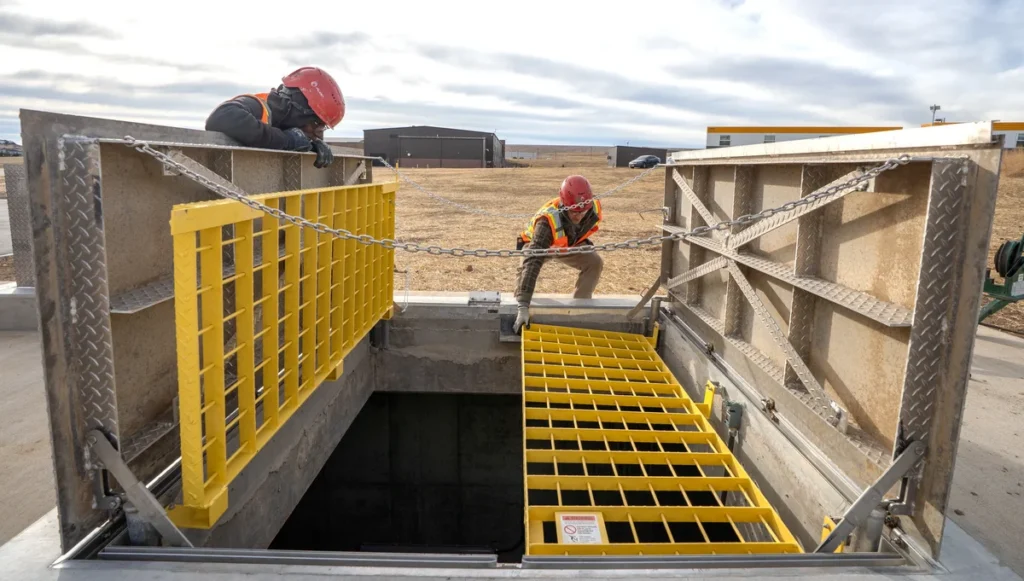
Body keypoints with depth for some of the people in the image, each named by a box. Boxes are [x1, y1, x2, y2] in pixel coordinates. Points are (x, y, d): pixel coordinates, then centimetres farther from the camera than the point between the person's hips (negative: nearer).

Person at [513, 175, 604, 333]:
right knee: (526, 268, -33)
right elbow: (532, 262, -55)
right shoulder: (548, 221, -47)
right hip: (537, 245, -4)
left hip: (568, 244, 4)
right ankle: (518, 306, -14)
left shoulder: (594, 209, -30)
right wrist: (524, 306, -61)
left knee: (594, 262, -17)